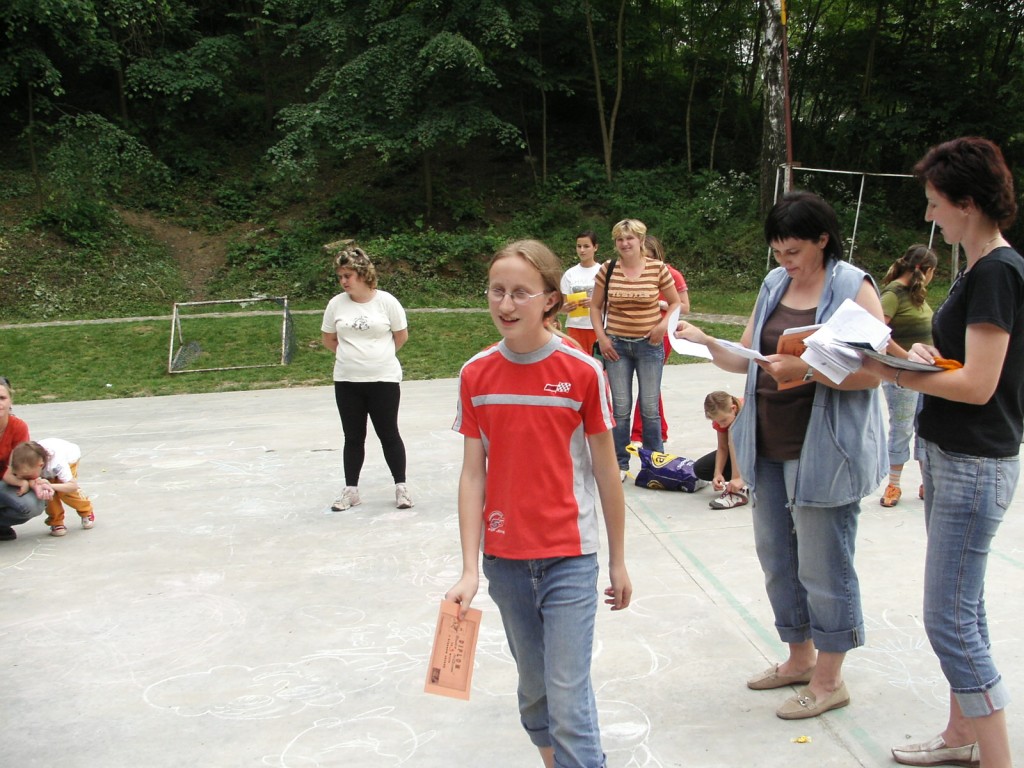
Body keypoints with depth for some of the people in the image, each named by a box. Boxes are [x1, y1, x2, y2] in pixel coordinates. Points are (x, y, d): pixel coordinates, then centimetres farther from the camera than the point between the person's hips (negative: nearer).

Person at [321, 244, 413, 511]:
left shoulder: (386, 301, -8)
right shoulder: (336, 304, -1)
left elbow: (402, 335, 4)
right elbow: (328, 339, 13)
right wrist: (351, 356, 12)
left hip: (384, 379, -2)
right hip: (347, 381, 2)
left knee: (388, 434, 4)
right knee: (353, 437, 10)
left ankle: (401, 486, 17)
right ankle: (351, 489, 21)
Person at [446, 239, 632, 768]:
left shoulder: (582, 371, -10)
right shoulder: (476, 375, -2)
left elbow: (605, 471, -2)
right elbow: (472, 473, -1)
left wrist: (618, 561, 4)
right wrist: (470, 569, -6)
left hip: (570, 556, -3)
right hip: (504, 560, 3)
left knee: (569, 699, -5)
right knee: (534, 690, 17)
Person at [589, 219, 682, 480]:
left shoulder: (658, 268, -4)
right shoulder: (608, 269, -1)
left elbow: (675, 303, 5)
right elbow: (595, 306, 8)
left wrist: (664, 324, -11)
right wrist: (601, 337, -2)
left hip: (649, 344, -1)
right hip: (616, 345, 1)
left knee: (650, 407, 4)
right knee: (621, 408, 6)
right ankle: (620, 464, 17)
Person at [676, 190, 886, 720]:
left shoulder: (853, 288, -8)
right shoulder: (774, 284, 11)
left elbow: (872, 373, -16)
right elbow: (746, 359, 12)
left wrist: (807, 372, -27)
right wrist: (706, 343, -5)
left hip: (823, 451, -7)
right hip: (768, 445, 7)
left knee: (823, 564, 2)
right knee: (776, 557, 16)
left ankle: (829, 680, 19)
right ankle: (800, 657, 35)